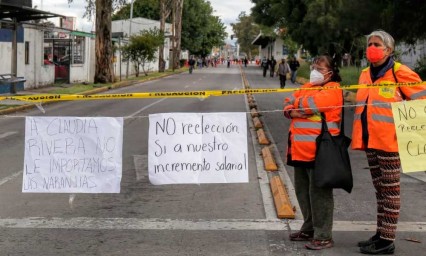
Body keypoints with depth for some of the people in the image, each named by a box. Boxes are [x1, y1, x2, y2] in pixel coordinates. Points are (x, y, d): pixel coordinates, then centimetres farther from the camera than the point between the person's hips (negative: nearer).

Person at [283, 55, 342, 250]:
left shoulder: (333, 90, -7)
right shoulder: (307, 87, 19)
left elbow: (311, 103, -19)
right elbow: (288, 103, 17)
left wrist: (297, 103, 1)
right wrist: (292, 112, -6)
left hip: (319, 151, -9)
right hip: (301, 150, 9)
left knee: (319, 192, -5)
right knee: (303, 191, 16)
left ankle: (323, 236, 1)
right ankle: (309, 229, 30)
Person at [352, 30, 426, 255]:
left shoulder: (399, 73, -7)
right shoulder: (365, 74, 14)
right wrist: (359, 135, 18)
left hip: (388, 141, -7)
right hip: (369, 140, 7)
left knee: (390, 190, -1)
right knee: (379, 189, 14)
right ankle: (381, 234, 23)